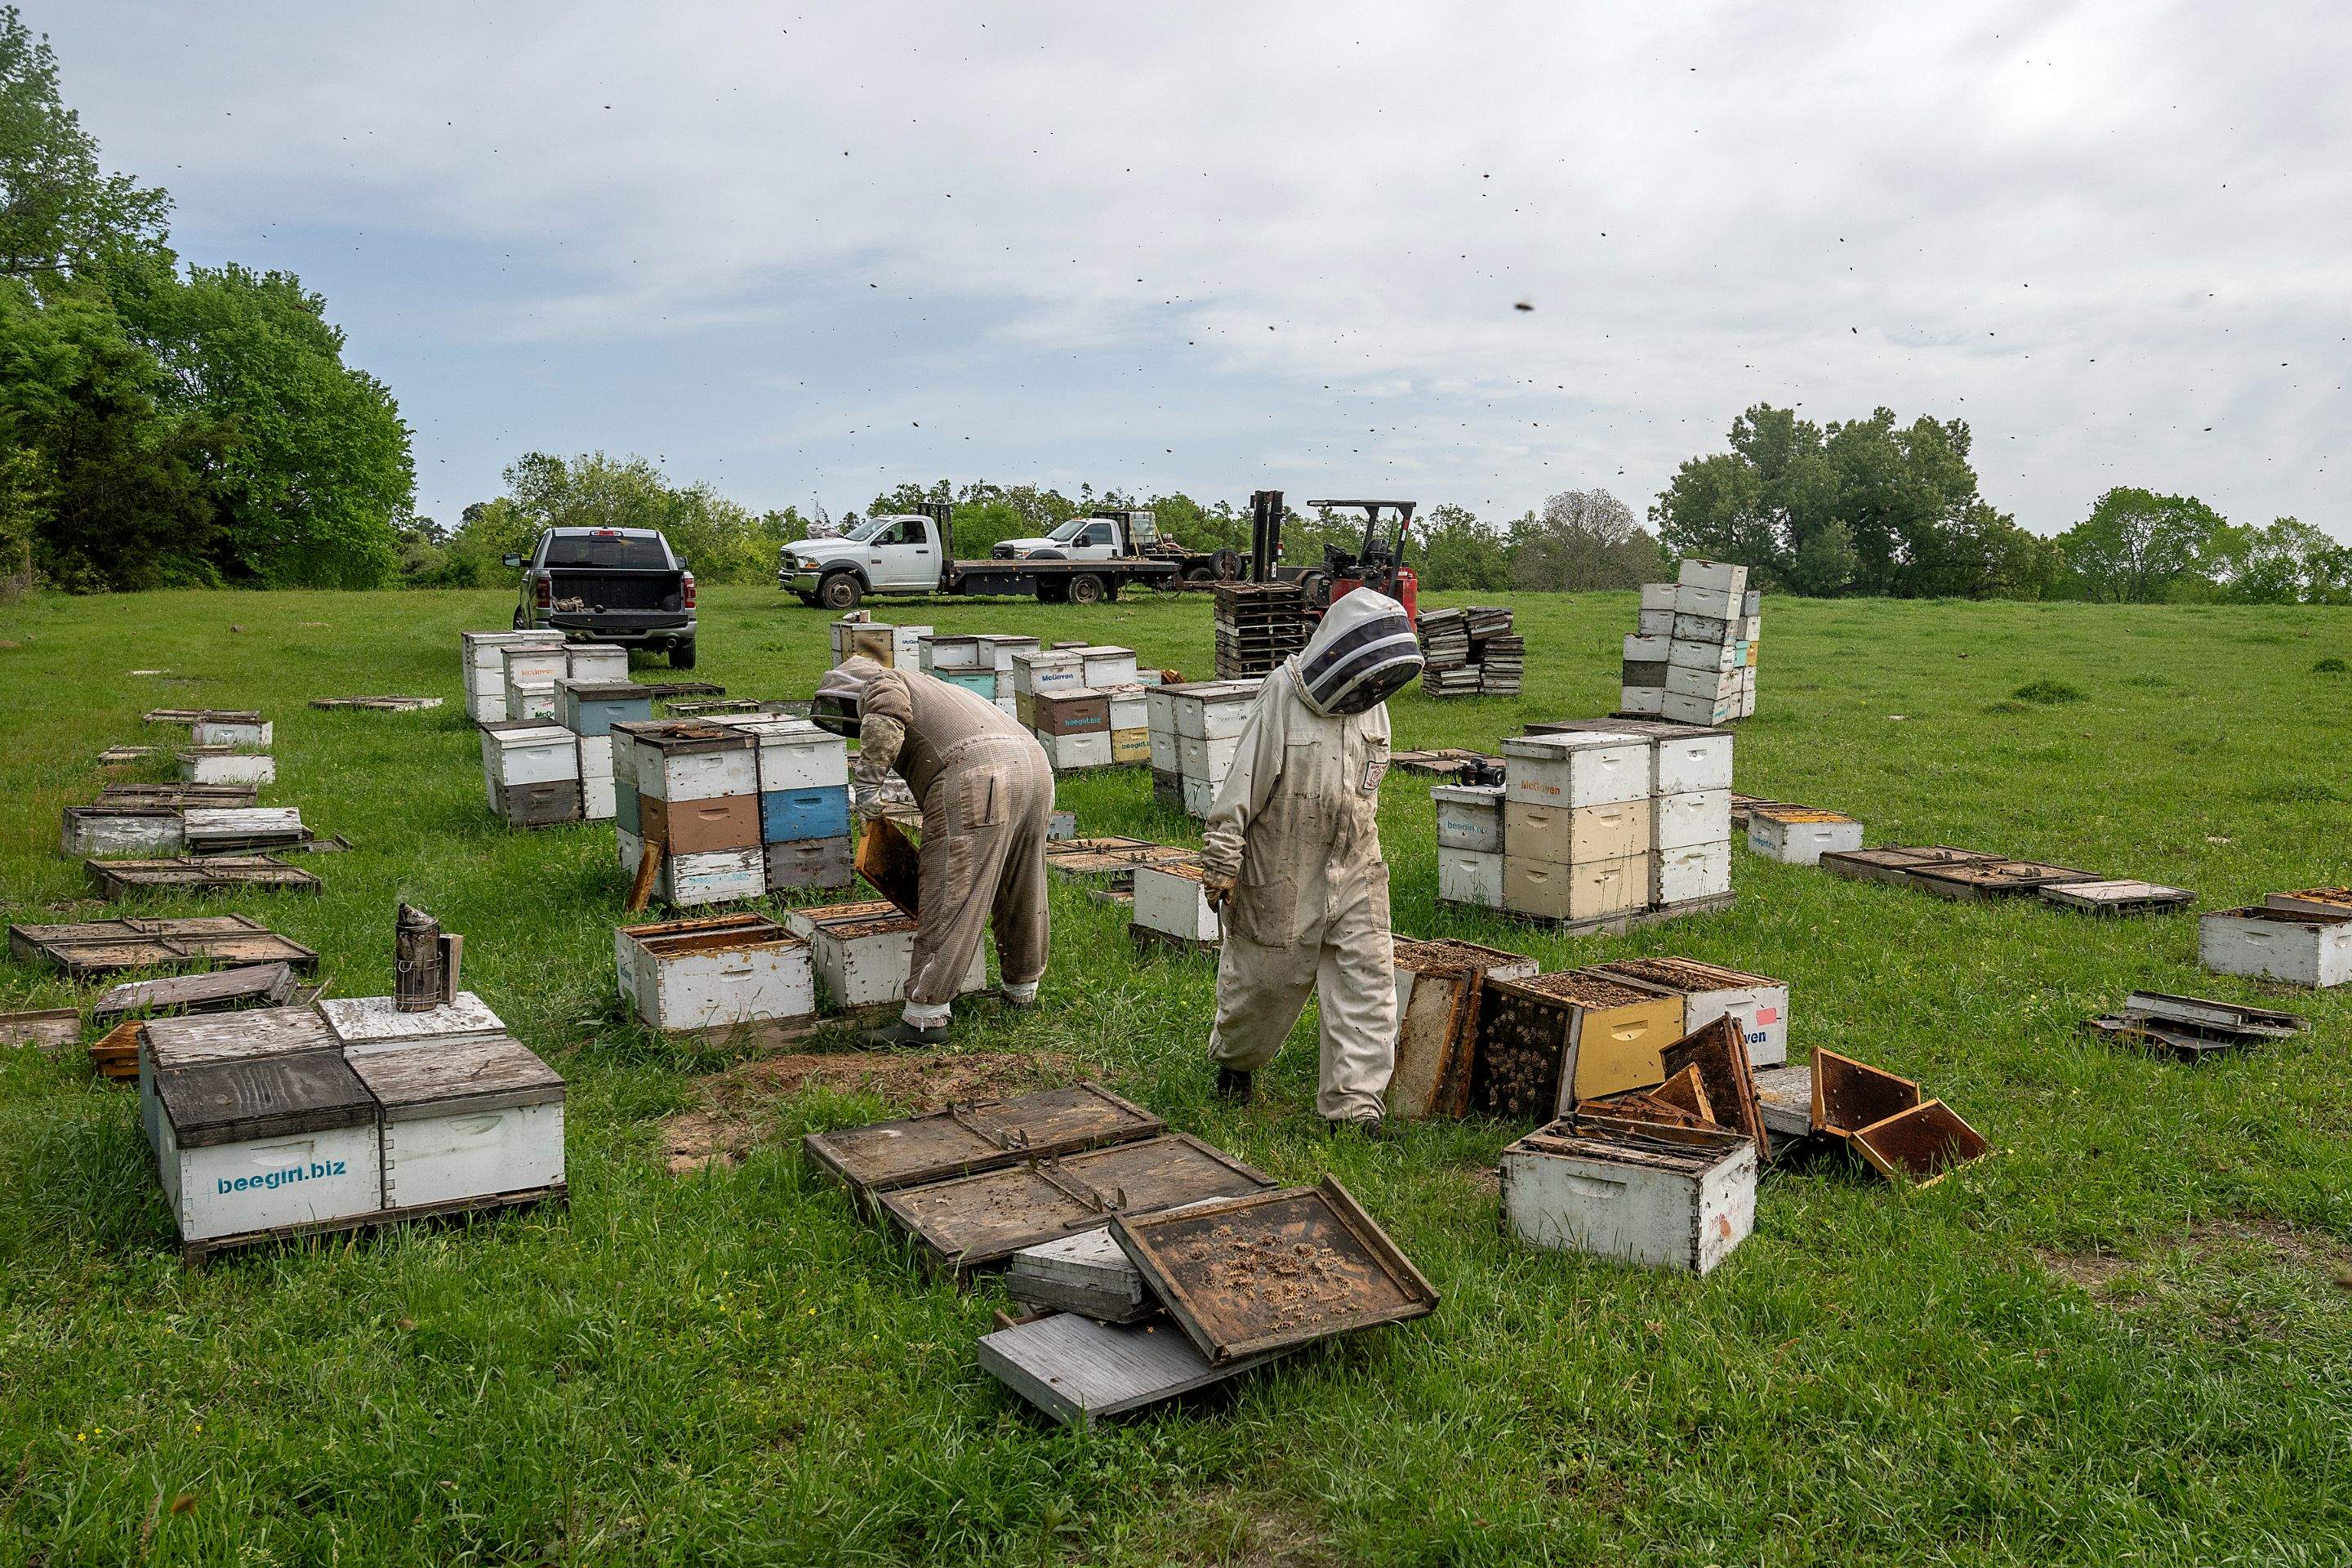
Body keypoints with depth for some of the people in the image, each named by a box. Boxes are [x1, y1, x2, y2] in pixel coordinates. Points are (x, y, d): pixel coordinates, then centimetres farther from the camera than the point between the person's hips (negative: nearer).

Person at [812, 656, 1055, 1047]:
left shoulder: (879, 685, 13)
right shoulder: (933, 691, 39)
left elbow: (888, 709, -14)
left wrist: (866, 780, -11)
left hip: (977, 777, -9)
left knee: (949, 901, -5)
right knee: (1022, 894, 22)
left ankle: (925, 1018, -2)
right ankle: (1022, 989, 39)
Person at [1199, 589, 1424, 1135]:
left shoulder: (1371, 706, 4)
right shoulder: (1283, 698, -16)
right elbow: (1243, 783, -15)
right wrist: (1222, 862, -15)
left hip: (1355, 871, 5)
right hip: (1283, 872, -5)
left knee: (1367, 978, -4)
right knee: (1266, 975, 11)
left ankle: (1355, 1105, 1)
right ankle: (1235, 1060, 39)